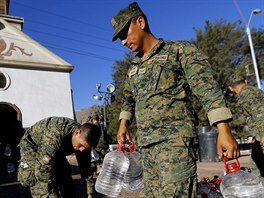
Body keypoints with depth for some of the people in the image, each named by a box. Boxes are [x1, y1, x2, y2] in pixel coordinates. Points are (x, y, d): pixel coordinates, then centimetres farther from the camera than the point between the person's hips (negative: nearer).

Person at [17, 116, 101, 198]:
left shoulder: (84, 137, -19)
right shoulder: (55, 136, -43)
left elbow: (85, 167, -7)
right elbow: (44, 170, -42)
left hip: (55, 152, 7)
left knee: (67, 185, 4)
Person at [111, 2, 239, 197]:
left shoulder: (178, 50, 0)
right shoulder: (133, 68, 19)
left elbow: (207, 87, -8)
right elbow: (128, 99, 33)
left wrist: (224, 130, -16)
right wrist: (123, 124, 17)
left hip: (175, 140, -6)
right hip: (146, 144, 7)